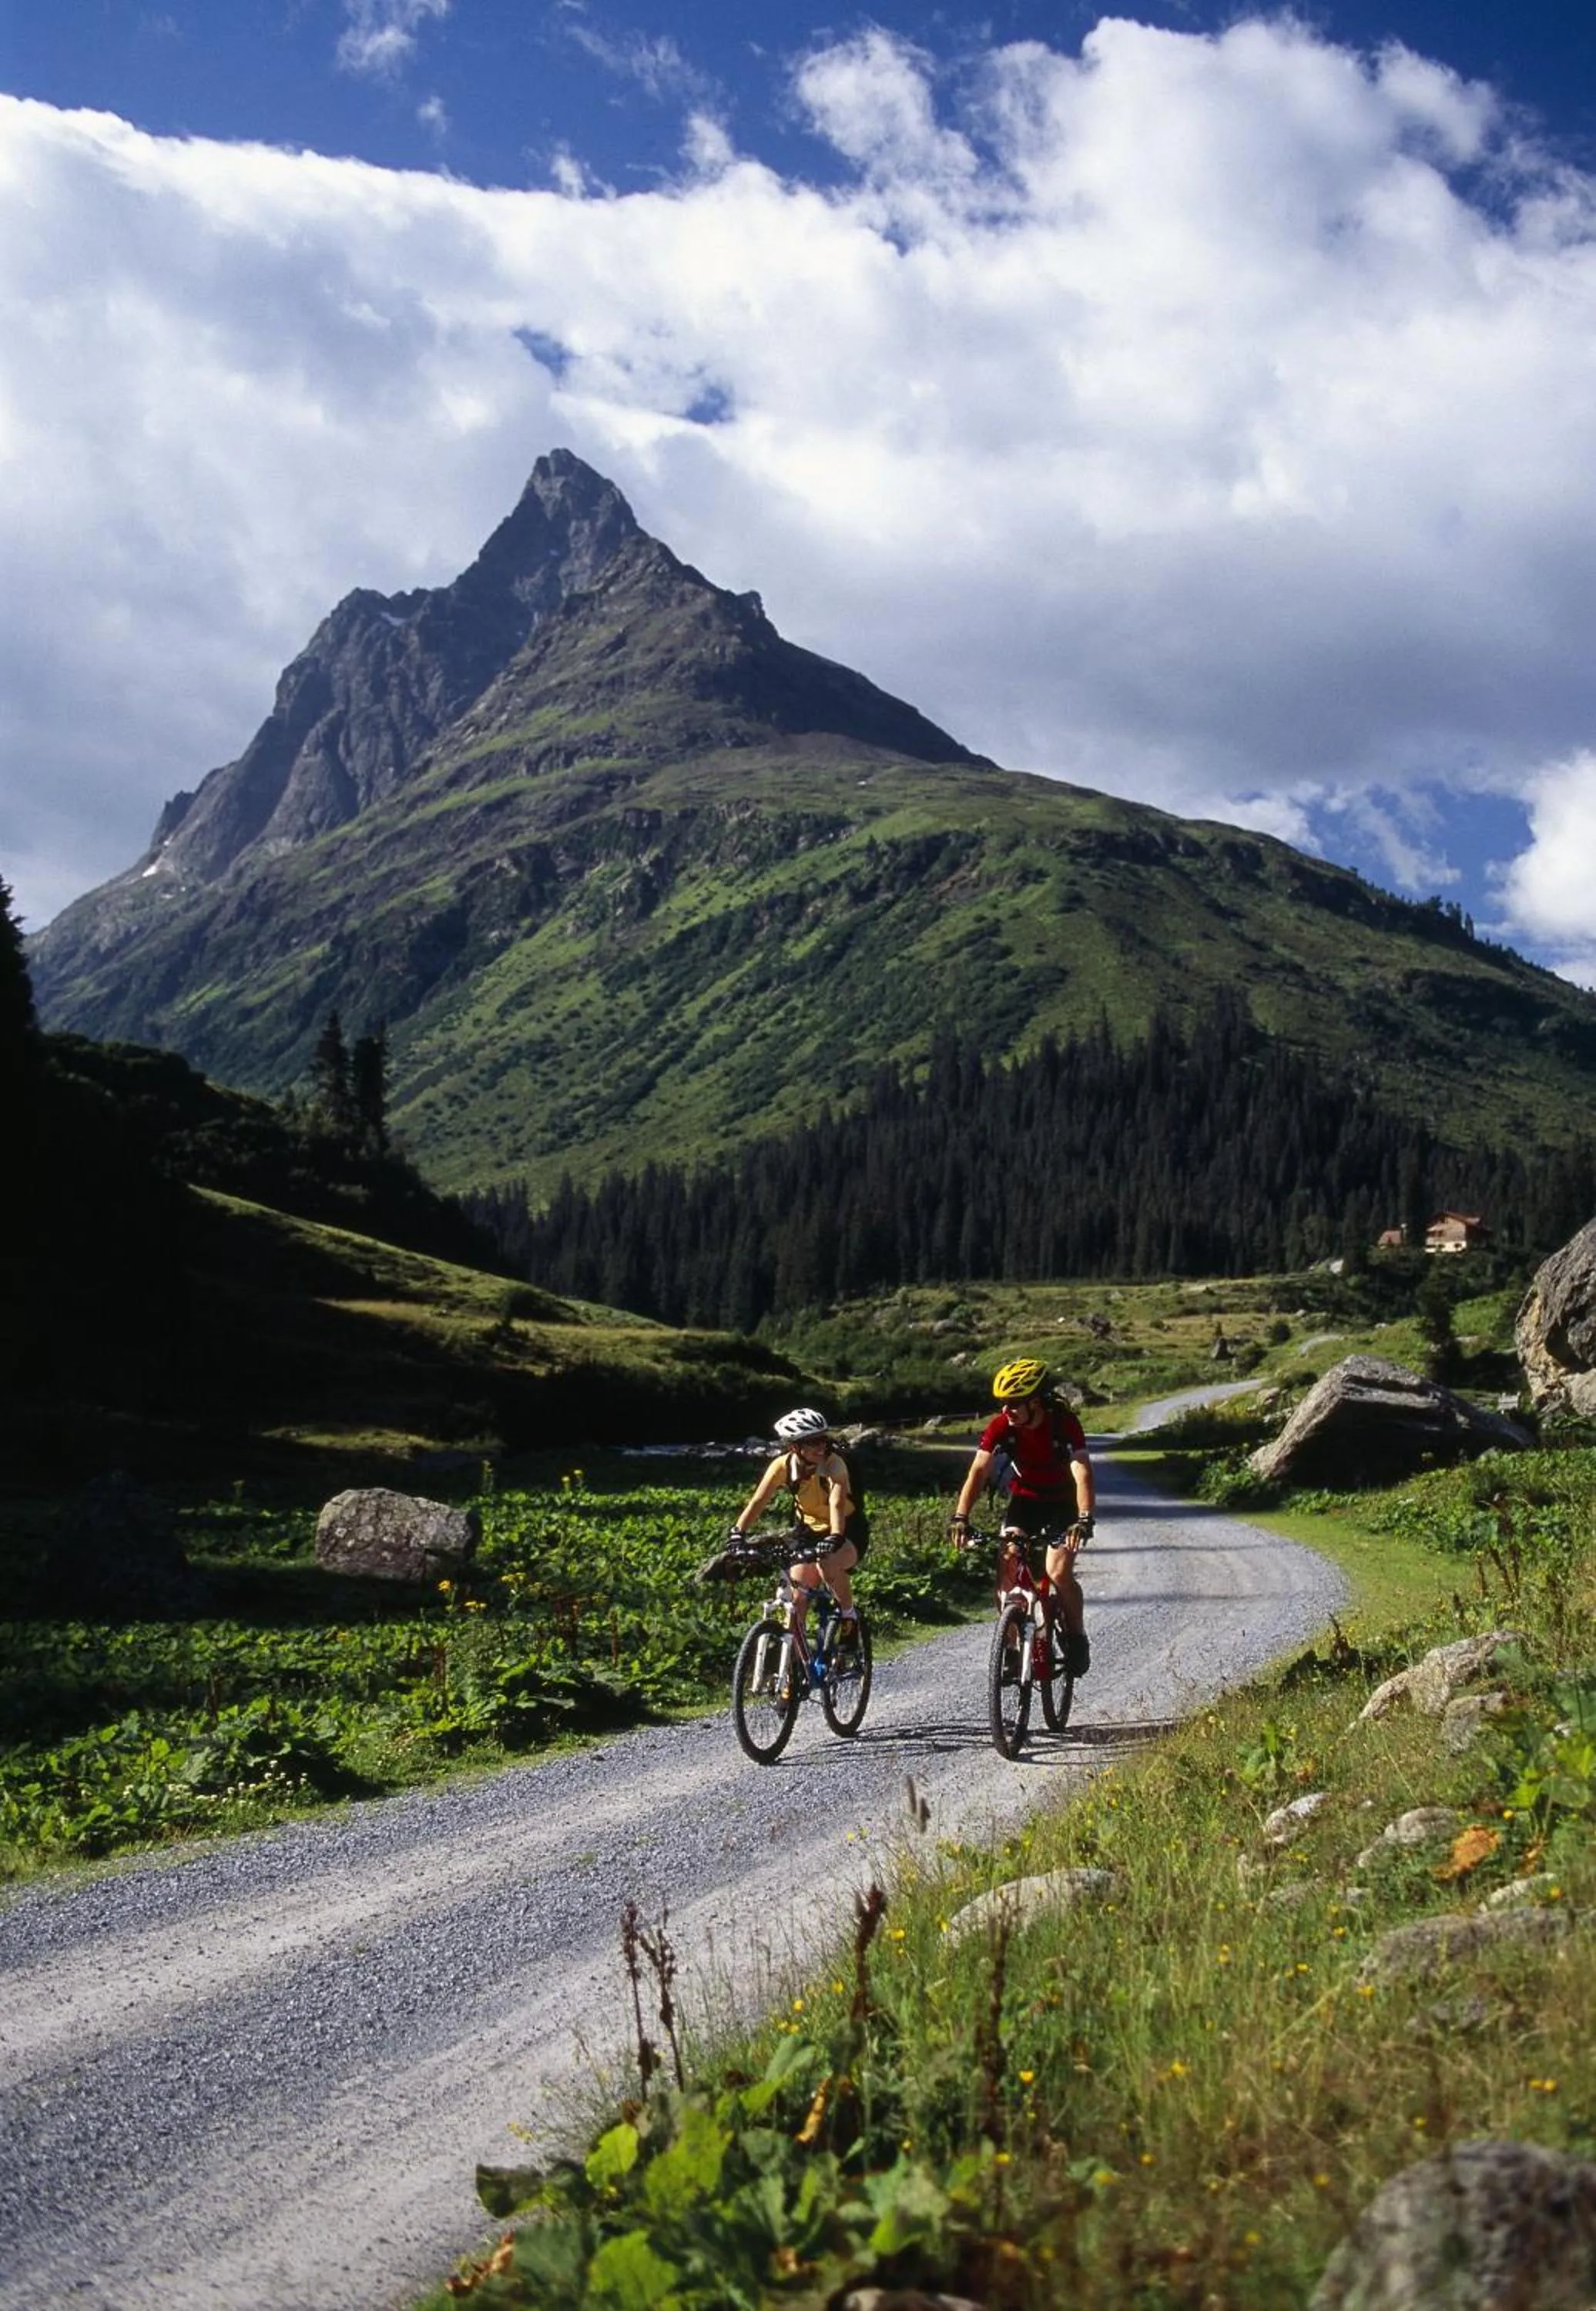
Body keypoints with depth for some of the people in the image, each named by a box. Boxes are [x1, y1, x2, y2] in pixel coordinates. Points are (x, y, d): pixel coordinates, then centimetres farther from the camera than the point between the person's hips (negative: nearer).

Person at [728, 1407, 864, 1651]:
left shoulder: (834, 1463, -26)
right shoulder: (783, 1465, -17)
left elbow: (837, 1504, -40)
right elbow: (758, 1500, -24)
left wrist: (835, 1538, -57)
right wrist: (738, 1531, -40)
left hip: (847, 1532, -4)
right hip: (808, 1530, 4)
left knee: (829, 1566, -33)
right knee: (798, 1598, -8)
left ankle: (849, 1617, -8)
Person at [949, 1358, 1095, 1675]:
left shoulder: (1064, 1424, -27)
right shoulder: (1000, 1426, -18)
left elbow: (1083, 1475, -35)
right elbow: (979, 1472, -23)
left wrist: (1084, 1520, -51)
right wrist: (961, 1517, -36)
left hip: (1063, 1503, -3)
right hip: (1024, 1499, 3)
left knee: (1059, 1573, -19)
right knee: (1007, 1565, -17)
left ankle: (1076, 1637, 6)